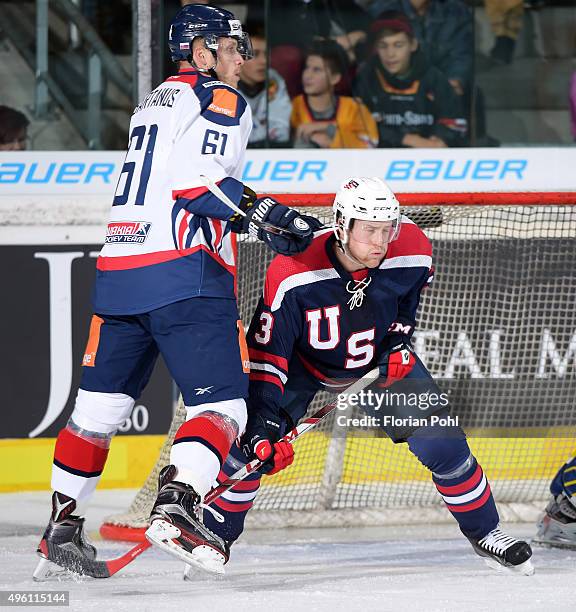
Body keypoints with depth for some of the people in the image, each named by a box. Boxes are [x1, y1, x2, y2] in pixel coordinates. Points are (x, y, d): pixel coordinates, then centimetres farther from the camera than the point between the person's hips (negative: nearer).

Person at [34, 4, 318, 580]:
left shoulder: (152, 103, 26)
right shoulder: (220, 99, 0)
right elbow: (198, 182, -15)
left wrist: (255, 218, 27)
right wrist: (269, 215, -13)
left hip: (118, 273, 8)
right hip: (184, 273, -8)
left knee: (98, 407, 14)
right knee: (222, 406, -8)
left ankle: (61, 527, 17)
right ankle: (175, 508, -28)